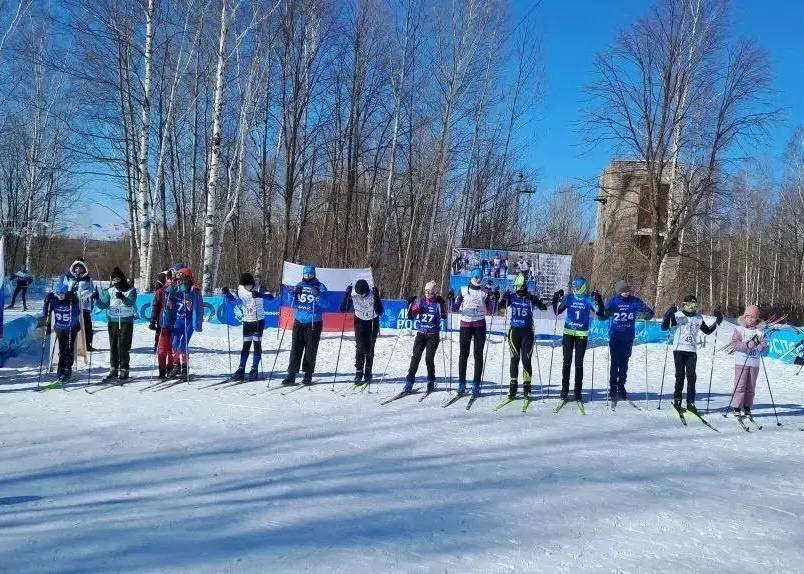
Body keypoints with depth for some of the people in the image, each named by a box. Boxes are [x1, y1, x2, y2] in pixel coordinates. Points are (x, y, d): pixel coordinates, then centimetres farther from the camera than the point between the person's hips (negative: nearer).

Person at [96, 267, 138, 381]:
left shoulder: (130, 290, 0)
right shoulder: (110, 291, 11)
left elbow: (130, 303, -16)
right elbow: (103, 305, 11)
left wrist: (122, 297, -35)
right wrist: (97, 299, -8)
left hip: (126, 321, -4)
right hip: (112, 321, 4)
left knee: (123, 346, -8)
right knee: (113, 346, 9)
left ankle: (124, 370, -3)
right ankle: (113, 370, 17)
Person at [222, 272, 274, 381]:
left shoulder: (259, 288, -15)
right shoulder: (240, 289, -2)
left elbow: (270, 297, -27)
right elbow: (232, 298, 0)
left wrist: (260, 295, -46)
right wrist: (227, 293, -20)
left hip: (259, 320, -4)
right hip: (247, 321, 4)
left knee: (257, 345, -1)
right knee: (246, 346, 6)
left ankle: (254, 370, 5)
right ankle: (241, 370, 8)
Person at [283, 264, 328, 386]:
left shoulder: (320, 286, -1)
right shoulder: (299, 285, 10)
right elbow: (293, 305, 13)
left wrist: (318, 294, -28)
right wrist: (293, 294, -5)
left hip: (314, 323, -3)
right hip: (299, 321, 3)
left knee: (311, 350, 1)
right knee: (296, 348, -1)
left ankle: (308, 375, 10)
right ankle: (291, 375, 0)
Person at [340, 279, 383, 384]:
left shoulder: (373, 294, -24)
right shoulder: (353, 294, -20)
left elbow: (380, 312, -28)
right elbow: (343, 309, -19)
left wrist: (376, 298, -40)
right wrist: (347, 296, -32)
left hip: (372, 322, -1)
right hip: (359, 322, 1)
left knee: (369, 348, 1)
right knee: (360, 348, -8)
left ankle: (368, 372, 12)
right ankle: (359, 372, -4)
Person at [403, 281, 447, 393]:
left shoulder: (439, 301, -2)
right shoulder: (420, 301, 5)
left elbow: (444, 316, -13)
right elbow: (411, 316, 3)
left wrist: (441, 304, -25)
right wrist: (410, 304, -11)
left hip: (433, 335, -2)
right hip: (421, 334, 2)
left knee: (429, 358, -6)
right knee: (415, 357, -6)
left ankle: (431, 382, 14)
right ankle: (409, 382, -3)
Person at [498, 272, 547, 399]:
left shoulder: (531, 297, -4)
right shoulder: (511, 296, 1)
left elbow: (543, 307, -12)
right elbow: (500, 306, -1)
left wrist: (537, 302, -30)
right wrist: (503, 299, -20)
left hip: (527, 331, -1)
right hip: (514, 330, 1)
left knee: (526, 359, -1)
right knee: (514, 359, 3)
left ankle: (527, 385, 6)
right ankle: (513, 385, 9)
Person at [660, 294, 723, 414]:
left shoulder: (699, 318, 12)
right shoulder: (677, 315, 2)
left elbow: (708, 331, 25)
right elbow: (664, 328, -3)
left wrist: (717, 321, 15)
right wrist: (668, 314, -17)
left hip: (692, 351, 3)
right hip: (679, 349, -3)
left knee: (691, 377, -2)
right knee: (680, 376, -2)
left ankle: (691, 402, 2)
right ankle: (677, 400, 9)